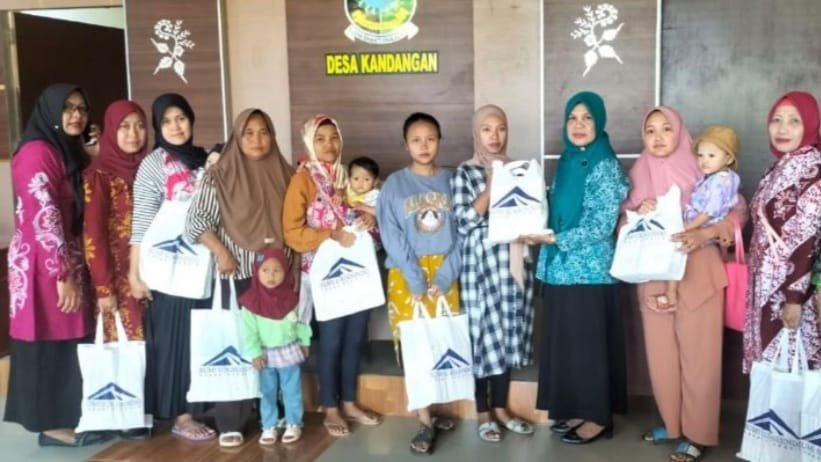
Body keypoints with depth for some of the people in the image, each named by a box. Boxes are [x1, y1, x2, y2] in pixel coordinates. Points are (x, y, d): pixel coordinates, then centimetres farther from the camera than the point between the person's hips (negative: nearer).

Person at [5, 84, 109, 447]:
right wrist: (63, 274, -20)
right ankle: (53, 425, 10)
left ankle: (64, 417, 23)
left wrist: (73, 270, 12)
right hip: (43, 265, -9)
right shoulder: (37, 152, -14)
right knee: (51, 341, -1)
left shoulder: (68, 151, 16)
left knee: (68, 341, 13)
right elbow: (44, 217, -20)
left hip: (65, 261, 9)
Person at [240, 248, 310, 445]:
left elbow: (300, 322, 5)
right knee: (267, 392, 10)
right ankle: (269, 427, 21)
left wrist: (304, 341, 7)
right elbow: (249, 331, -10)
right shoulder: (251, 301, -13)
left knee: (292, 391, 9)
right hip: (266, 354, -1)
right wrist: (255, 353, -12)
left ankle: (293, 425, 21)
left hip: (289, 351, 1)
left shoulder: (290, 297, -6)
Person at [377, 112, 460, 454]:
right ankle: (426, 422, 4)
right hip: (406, 275, -2)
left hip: (444, 273, 2)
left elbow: (461, 232, -1)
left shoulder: (451, 181, 3)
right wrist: (416, 281, -14)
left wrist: (444, 276, -11)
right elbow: (393, 238, -7)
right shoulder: (395, 184, -1)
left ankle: (429, 411, 20)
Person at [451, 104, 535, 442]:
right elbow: (464, 220, -11)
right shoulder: (465, 173, -1)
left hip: (514, 262, 4)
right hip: (481, 263, -4)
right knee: (484, 334, 0)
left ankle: (501, 408, 21)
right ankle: (483, 413, 13)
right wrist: (491, 187, -15)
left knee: (509, 333, 9)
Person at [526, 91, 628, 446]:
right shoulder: (566, 163, 11)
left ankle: (599, 417, 14)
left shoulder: (605, 166, -11)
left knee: (590, 341, 1)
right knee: (565, 340, 13)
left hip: (590, 270, -7)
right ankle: (577, 410, 26)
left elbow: (602, 225, -17)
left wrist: (555, 239, -17)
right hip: (561, 268, 8)